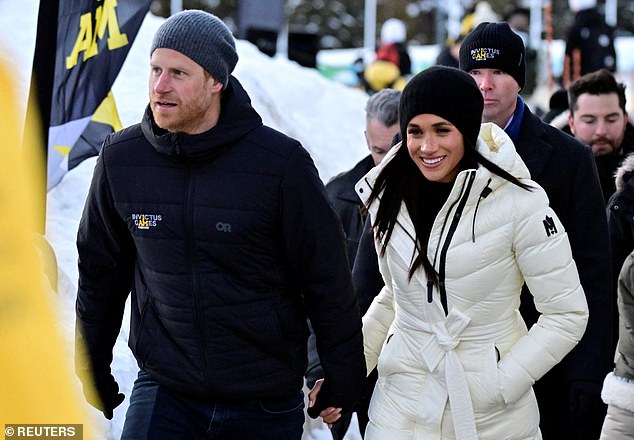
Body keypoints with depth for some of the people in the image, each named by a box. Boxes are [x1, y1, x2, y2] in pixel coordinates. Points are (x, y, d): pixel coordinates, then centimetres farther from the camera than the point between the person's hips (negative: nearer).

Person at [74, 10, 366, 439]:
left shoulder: (282, 162, -12)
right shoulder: (121, 159, -3)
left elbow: (327, 279, -4)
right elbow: (101, 271, 11)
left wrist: (343, 382, 0)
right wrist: (92, 371, 16)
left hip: (267, 403, -1)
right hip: (164, 388, 1)